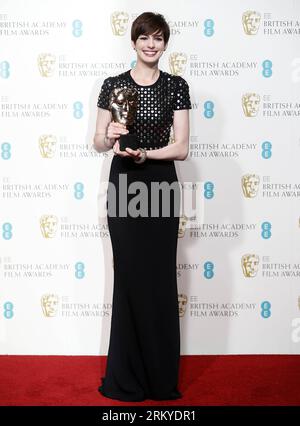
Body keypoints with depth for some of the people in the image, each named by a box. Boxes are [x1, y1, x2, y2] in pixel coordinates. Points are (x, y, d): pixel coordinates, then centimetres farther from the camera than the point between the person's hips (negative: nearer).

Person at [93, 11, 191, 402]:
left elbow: (181, 148, -3)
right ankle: (127, 377, 19)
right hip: (124, 187, 0)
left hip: (161, 187, 0)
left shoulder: (177, 86, 3)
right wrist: (111, 136, -16)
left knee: (160, 279, 4)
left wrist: (144, 152, -18)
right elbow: (98, 143, 5)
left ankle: (161, 377, 20)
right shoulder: (113, 85, 4)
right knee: (128, 278, 4)